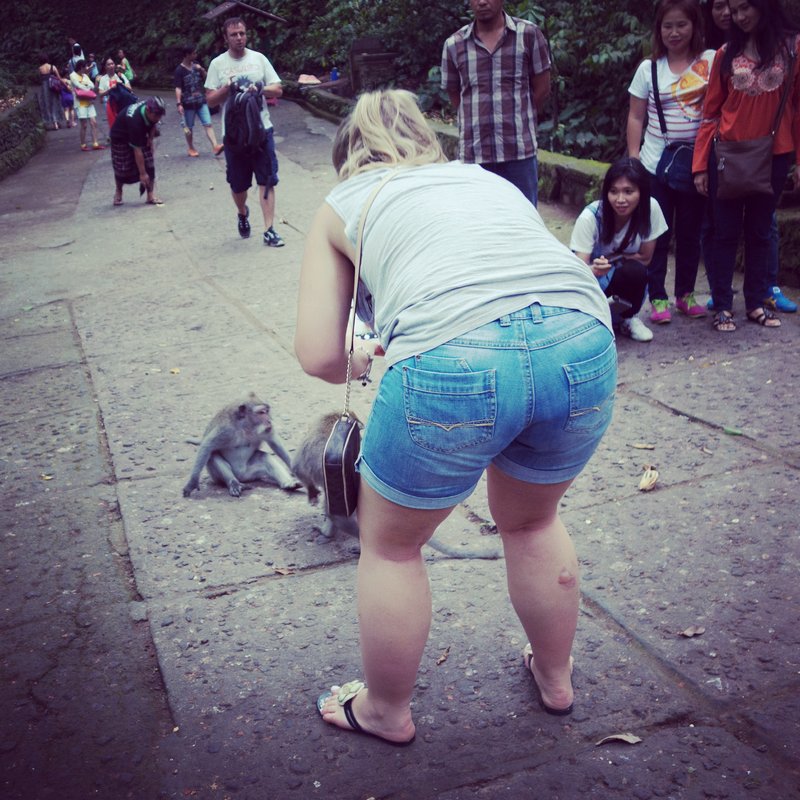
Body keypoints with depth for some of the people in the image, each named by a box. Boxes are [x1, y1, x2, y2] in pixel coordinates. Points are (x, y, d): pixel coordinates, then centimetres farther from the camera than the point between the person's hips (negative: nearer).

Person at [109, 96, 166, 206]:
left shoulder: (151, 108, -24)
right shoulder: (135, 121, -42)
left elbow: (154, 123, 5)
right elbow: (137, 151, -38)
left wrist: (150, 137, -9)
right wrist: (142, 173, -35)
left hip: (140, 134, 6)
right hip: (121, 137, -6)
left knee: (149, 165, -7)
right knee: (123, 168, -3)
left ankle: (151, 195, -4)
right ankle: (118, 192, 25)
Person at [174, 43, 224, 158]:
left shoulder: (196, 65, 7)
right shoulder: (179, 70, -10)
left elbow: (206, 78, 16)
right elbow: (178, 88, -15)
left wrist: (201, 70, -5)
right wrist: (179, 104, -25)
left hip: (201, 101, 4)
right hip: (188, 103, -4)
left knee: (208, 124, -6)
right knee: (188, 128, 8)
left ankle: (215, 147, -12)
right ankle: (191, 149, 21)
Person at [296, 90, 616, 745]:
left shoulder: (344, 203, 22)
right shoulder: (486, 176, 33)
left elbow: (320, 356, 14)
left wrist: (363, 363, 36)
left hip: (454, 364, -4)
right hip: (586, 346, 5)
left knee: (390, 543, 23)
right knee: (532, 522, 32)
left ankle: (385, 711, 42)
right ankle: (555, 677, 52)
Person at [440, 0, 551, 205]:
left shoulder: (529, 35, 1)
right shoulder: (453, 45, 5)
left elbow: (542, 88, 7)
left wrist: (517, 119, 10)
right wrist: (479, 121, 8)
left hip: (519, 151, -1)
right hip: (473, 153, 1)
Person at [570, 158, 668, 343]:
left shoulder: (651, 208, -20)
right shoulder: (590, 217, -27)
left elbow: (645, 258, -8)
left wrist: (612, 259, -18)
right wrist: (594, 269, -50)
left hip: (627, 279, 2)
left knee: (635, 271, -31)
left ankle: (628, 319, -3)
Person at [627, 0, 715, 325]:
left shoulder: (711, 61, 2)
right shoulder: (649, 68, 5)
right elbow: (635, 117, 6)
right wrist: (633, 159, -2)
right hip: (655, 165, 0)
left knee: (691, 233, 8)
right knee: (658, 235, 2)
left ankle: (685, 295, 21)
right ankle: (658, 298, 10)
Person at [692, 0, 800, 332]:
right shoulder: (727, 54, 2)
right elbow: (711, 112, 2)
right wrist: (700, 164, -3)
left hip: (773, 156, 0)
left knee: (759, 231, 9)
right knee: (726, 233, 3)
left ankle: (756, 303, 17)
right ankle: (722, 306, 8)